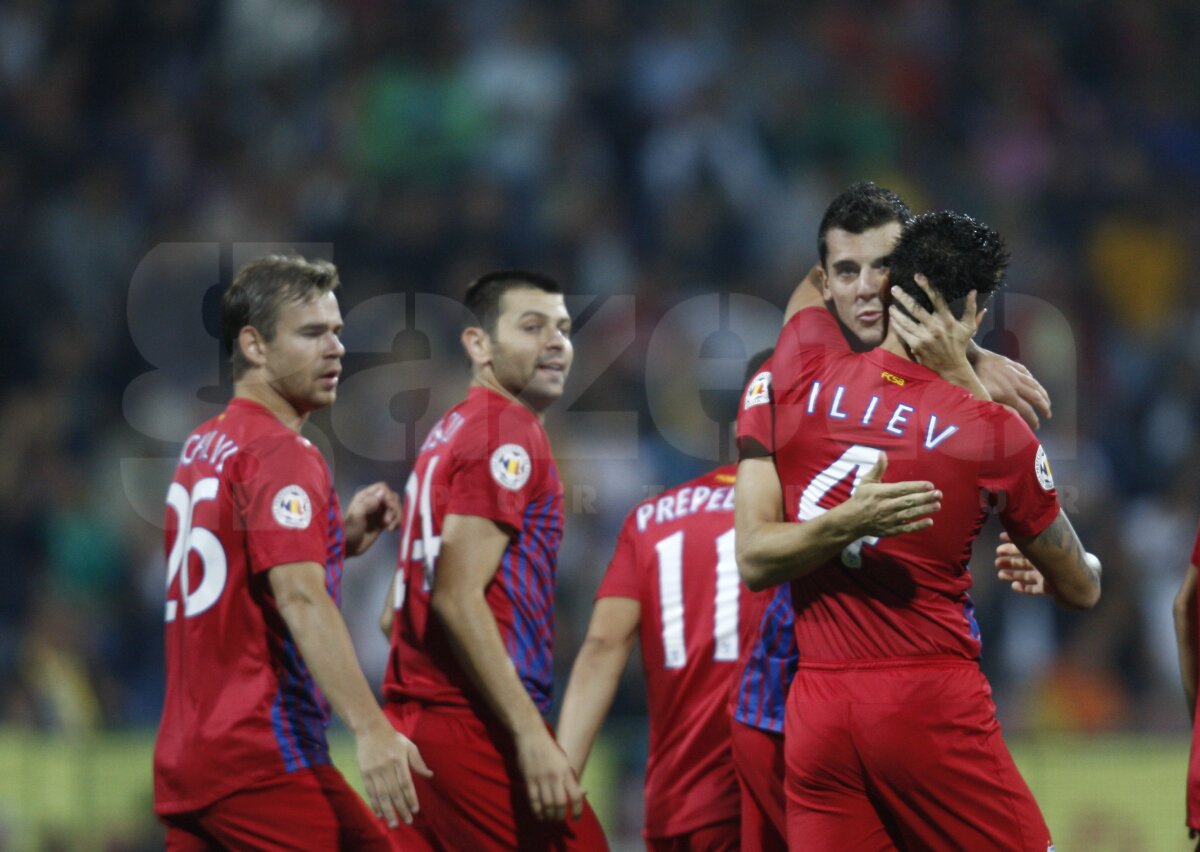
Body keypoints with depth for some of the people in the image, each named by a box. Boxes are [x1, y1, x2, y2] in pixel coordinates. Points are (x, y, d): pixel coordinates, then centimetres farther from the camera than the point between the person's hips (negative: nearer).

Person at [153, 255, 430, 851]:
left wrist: (342, 538, 13)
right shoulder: (282, 455, -10)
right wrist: (371, 729, -28)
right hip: (263, 757, -9)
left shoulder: (202, 449, 17)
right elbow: (301, 600, -21)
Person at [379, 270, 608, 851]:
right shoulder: (508, 432, -8)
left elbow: (396, 614, 22)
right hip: (475, 725, -9)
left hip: (413, 719, 9)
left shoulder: (449, 434, 19)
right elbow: (459, 598, -18)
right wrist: (530, 734, -21)